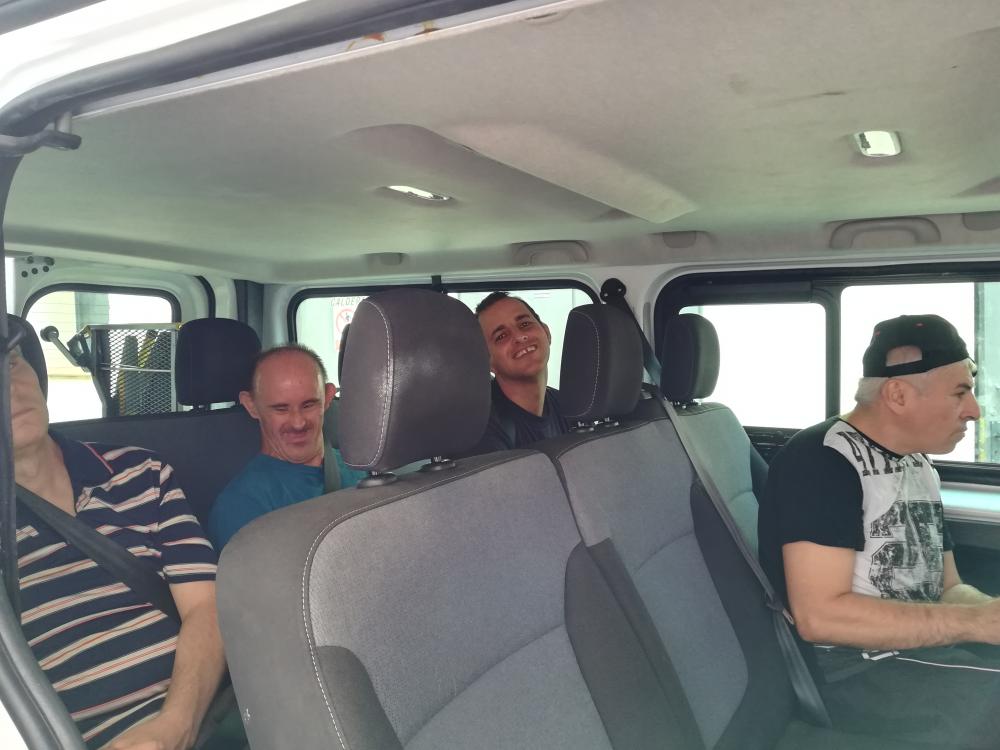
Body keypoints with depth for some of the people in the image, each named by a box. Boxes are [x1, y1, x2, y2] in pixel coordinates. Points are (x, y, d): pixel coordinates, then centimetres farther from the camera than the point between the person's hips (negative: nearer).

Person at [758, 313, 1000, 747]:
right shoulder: (821, 462, -18)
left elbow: (947, 589, 14)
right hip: (849, 671, -9)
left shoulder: (918, 465, 10)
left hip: (921, 650, 9)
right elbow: (819, 616, -24)